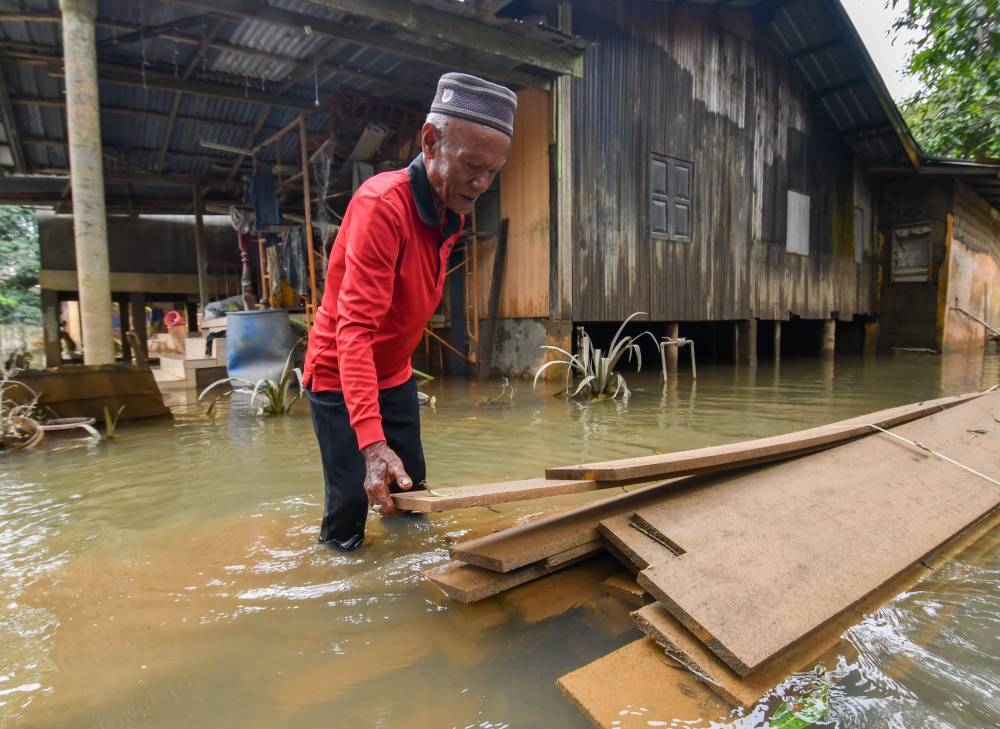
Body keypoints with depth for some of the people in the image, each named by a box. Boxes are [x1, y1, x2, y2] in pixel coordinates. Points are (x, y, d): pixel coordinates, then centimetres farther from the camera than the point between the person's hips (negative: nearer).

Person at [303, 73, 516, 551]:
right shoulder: (383, 204, -28)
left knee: (412, 491, 13)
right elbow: (355, 327, -36)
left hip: (395, 375, 7)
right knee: (352, 501, -3)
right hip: (340, 377, -7)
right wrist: (371, 440, -44)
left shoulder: (453, 213, -1)